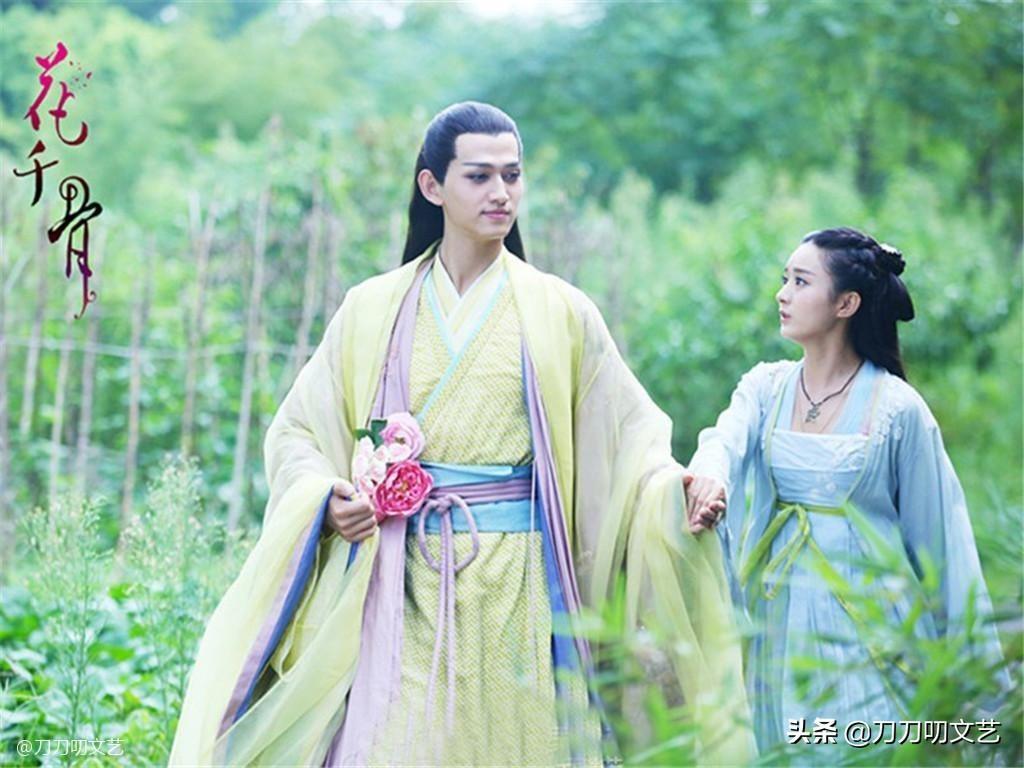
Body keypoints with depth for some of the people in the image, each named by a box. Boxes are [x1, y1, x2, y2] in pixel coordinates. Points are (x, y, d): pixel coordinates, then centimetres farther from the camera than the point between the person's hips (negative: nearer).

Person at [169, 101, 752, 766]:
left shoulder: (560, 311, 8)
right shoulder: (374, 309, 8)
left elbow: (629, 430, 5)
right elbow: (297, 431, 10)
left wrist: (670, 483, -15)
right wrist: (325, 496, -10)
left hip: (520, 585, 0)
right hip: (406, 584, 0)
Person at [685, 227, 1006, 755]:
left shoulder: (898, 408, -6)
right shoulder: (766, 386, 5)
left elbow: (938, 537, -2)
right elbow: (725, 439, -15)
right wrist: (708, 475, -41)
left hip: (866, 626, -4)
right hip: (780, 622, 4)